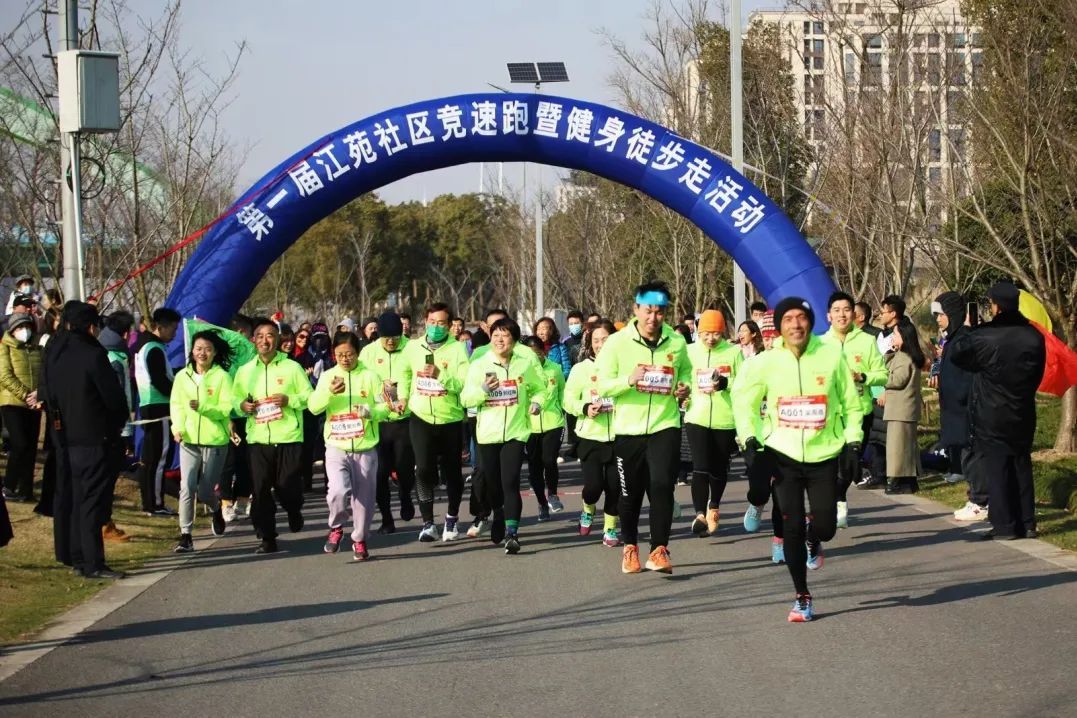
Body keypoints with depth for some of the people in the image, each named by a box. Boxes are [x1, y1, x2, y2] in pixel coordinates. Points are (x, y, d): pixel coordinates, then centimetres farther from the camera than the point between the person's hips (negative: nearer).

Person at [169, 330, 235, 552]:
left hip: (215, 441, -2)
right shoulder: (183, 376, 3)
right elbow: (176, 404, 5)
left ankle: (216, 510, 41)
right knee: (186, 487, -9)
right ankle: (185, 537, -5)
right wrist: (177, 427, -11)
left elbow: (226, 408, -10)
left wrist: (203, 407, -25)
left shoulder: (222, 376, -6)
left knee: (205, 491, 6)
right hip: (188, 440, 2)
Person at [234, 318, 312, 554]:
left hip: (288, 438, -2)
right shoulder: (245, 371, 10)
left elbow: (309, 396, 2)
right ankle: (267, 538, 8)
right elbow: (234, 398, 15)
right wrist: (242, 405, -8)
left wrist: (289, 400, -15)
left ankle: (294, 511, 33)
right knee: (261, 491, -1)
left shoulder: (292, 367, 1)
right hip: (257, 439, 2)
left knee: (288, 487, -3)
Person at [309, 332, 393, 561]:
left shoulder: (369, 377, 1)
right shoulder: (327, 377, 4)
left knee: (364, 497, 6)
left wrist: (370, 411, -20)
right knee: (338, 491, -20)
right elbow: (314, 406, -5)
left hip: (365, 449, 1)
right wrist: (329, 392, -23)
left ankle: (359, 540, 25)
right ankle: (336, 528, 7)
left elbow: (384, 407, 1)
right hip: (336, 448, -1)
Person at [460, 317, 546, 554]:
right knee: (491, 482, 11)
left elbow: (539, 388, 17)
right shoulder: (479, 365, 2)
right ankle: (499, 516, 42)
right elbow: (465, 398, -1)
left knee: (510, 482, -15)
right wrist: (483, 389, -19)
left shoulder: (525, 365, 4)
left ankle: (512, 533, -18)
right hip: (488, 433, 2)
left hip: (515, 432, -2)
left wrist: (536, 403, -4)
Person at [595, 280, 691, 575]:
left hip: (665, 427, 0)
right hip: (628, 429, 0)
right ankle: (630, 546, 31)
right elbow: (602, 385, -6)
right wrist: (629, 380, -24)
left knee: (662, 486, -15)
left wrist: (685, 386, -1)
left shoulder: (676, 342, 1)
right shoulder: (617, 343, -5)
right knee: (630, 493, 10)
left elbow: (686, 370, 21)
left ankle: (659, 550, -7)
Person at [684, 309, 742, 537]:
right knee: (700, 468, -14)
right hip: (697, 418, -1)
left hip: (725, 420, 1)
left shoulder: (734, 353, 0)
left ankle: (713, 508, 34)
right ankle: (700, 514, -15)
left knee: (719, 468, 14)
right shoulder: (689, 352, 4)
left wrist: (725, 383, -18)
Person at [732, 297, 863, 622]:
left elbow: (851, 402, 7)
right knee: (792, 528, -4)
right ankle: (802, 597, 9)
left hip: (824, 455, 0)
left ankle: (814, 541, 37)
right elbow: (743, 401, 6)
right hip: (783, 456, 0)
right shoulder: (765, 363, -5)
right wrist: (749, 439, -5)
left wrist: (852, 441, 2)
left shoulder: (832, 356, -3)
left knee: (825, 527, -3)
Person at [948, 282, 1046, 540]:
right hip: (1022, 416, 5)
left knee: (996, 470, 1)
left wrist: (967, 330, 11)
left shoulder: (986, 337, -19)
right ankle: (1027, 523, 13)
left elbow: (956, 351, -4)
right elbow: (1038, 374, 9)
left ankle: (1005, 525, -2)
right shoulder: (1034, 336, -3)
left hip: (991, 418, -5)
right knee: (1021, 467, 13)